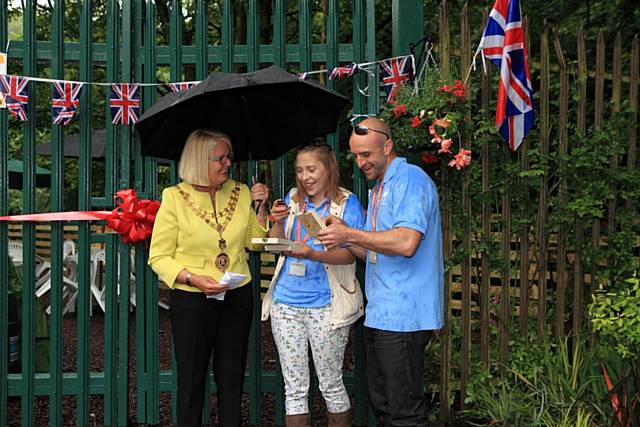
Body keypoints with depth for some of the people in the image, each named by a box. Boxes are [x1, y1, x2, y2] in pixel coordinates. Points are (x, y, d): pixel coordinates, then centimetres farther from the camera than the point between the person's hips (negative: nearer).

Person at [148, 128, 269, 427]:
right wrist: (193, 279, -23)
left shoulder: (240, 192, 5)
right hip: (191, 301, -4)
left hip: (237, 298, 4)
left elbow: (254, 242, 13)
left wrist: (260, 207, 0)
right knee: (191, 383, 8)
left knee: (232, 380, 14)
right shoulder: (175, 197, -9)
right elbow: (159, 257, -9)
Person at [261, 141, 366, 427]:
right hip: (286, 303, 4)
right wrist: (278, 222, -8)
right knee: (294, 388, 10)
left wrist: (312, 254, -27)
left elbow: (349, 254, -11)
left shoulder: (347, 204, -3)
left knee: (331, 385, 7)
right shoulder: (293, 200, 10)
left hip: (326, 305, -4)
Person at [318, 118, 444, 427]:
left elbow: (406, 243, -25)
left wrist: (349, 234, -17)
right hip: (379, 314, 10)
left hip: (403, 316, -10)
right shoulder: (379, 188, 20)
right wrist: (344, 243, 6)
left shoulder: (410, 179, -11)